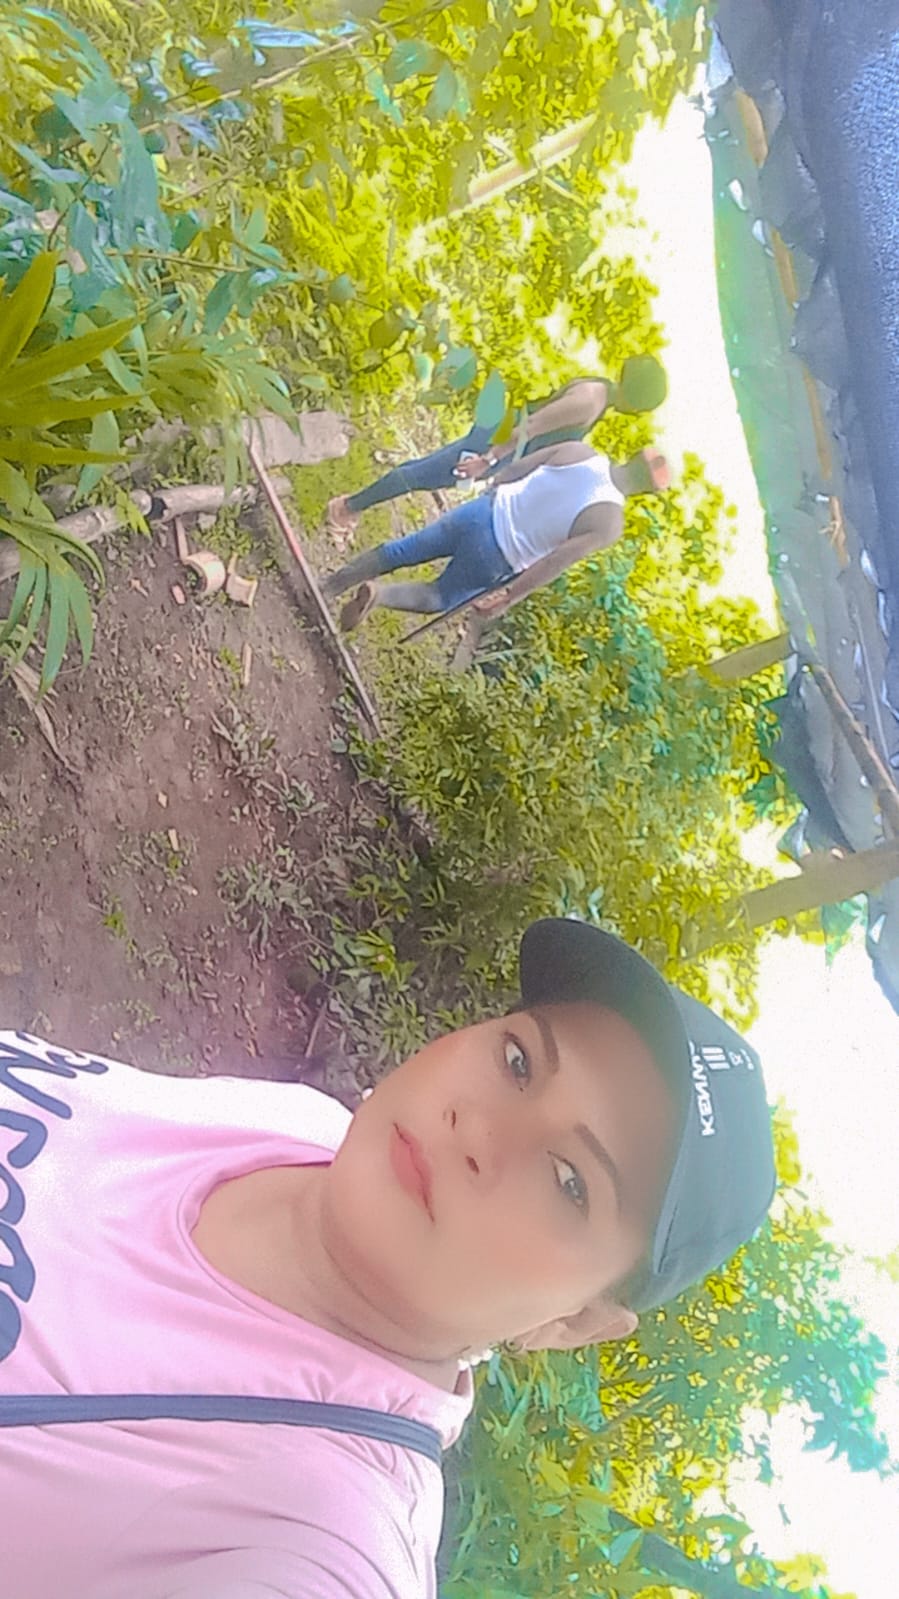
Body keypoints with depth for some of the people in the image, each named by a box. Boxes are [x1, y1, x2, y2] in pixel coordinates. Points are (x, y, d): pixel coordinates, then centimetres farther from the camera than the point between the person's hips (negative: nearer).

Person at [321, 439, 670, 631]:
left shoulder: (579, 452, -7)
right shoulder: (609, 523, -20)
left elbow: (514, 469, 1)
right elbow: (552, 565, -22)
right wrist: (509, 597, -13)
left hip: (482, 512, 3)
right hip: (495, 559, -3)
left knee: (402, 551, 22)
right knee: (441, 598, 21)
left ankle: (332, 583, 18)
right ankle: (378, 593, -4)